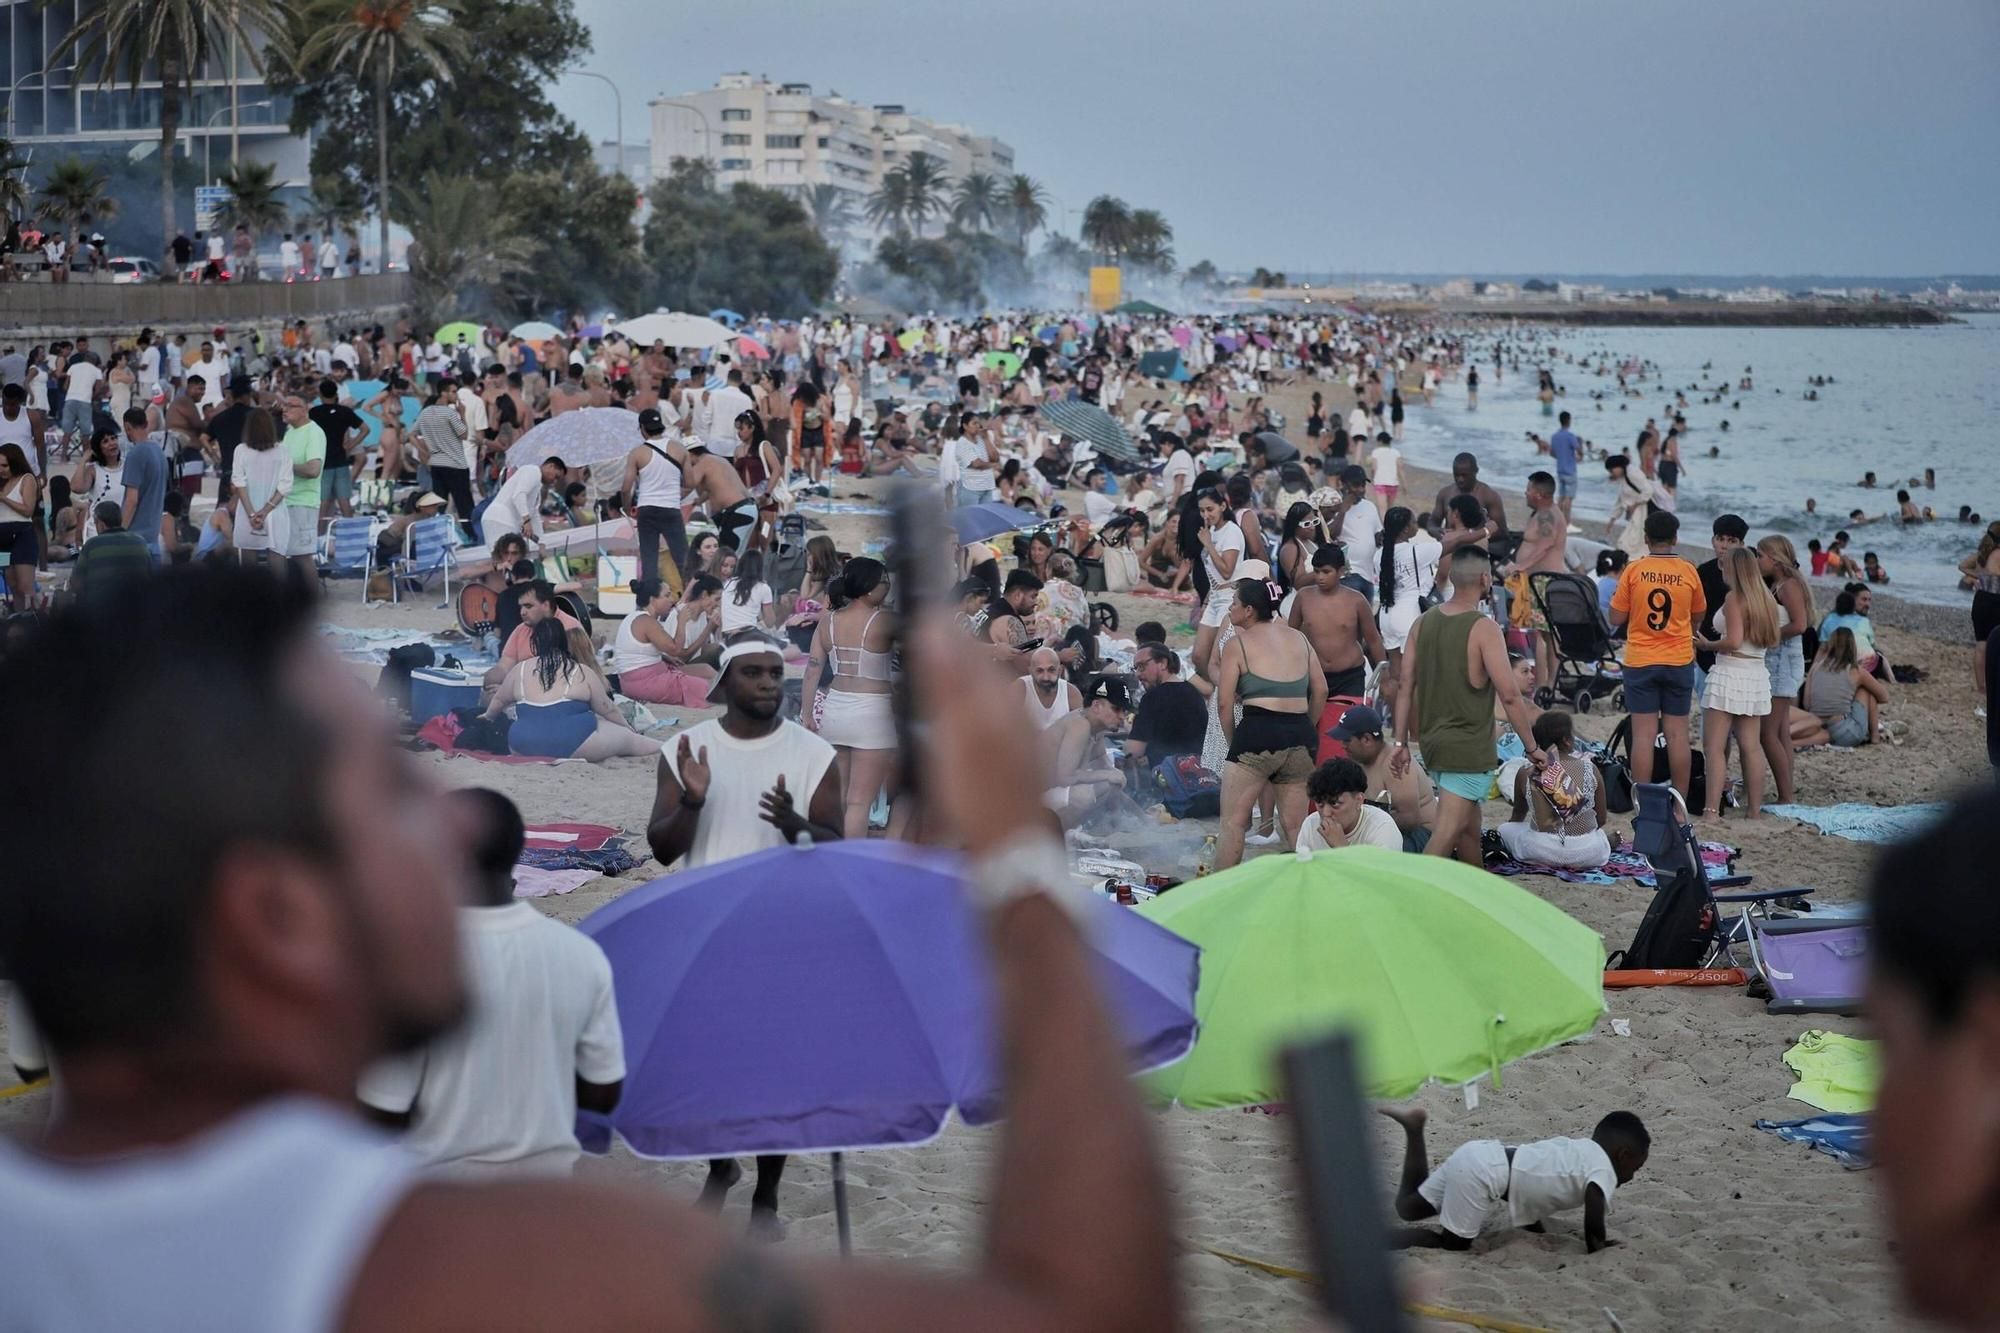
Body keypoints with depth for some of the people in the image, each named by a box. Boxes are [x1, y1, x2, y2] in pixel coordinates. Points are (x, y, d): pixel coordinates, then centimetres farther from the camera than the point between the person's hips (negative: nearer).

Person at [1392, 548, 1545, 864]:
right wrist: (1532, 746, -9)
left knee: (1468, 822, 24)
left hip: (1432, 741, 7)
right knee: (1445, 834, -10)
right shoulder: (1484, 629, -15)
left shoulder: (1423, 623, 4)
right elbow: (1509, 695, -17)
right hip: (1469, 748, -7)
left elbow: (1405, 685, 5)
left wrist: (1401, 743, 10)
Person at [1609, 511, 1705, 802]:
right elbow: (1698, 615, 11)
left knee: (1644, 733, 0)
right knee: (1677, 733, 5)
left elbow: (1616, 618, -3)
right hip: (1679, 662, 1)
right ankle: (1680, 802, 7)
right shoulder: (1688, 572, -2)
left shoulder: (1634, 571, -6)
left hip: (1640, 662, -1)